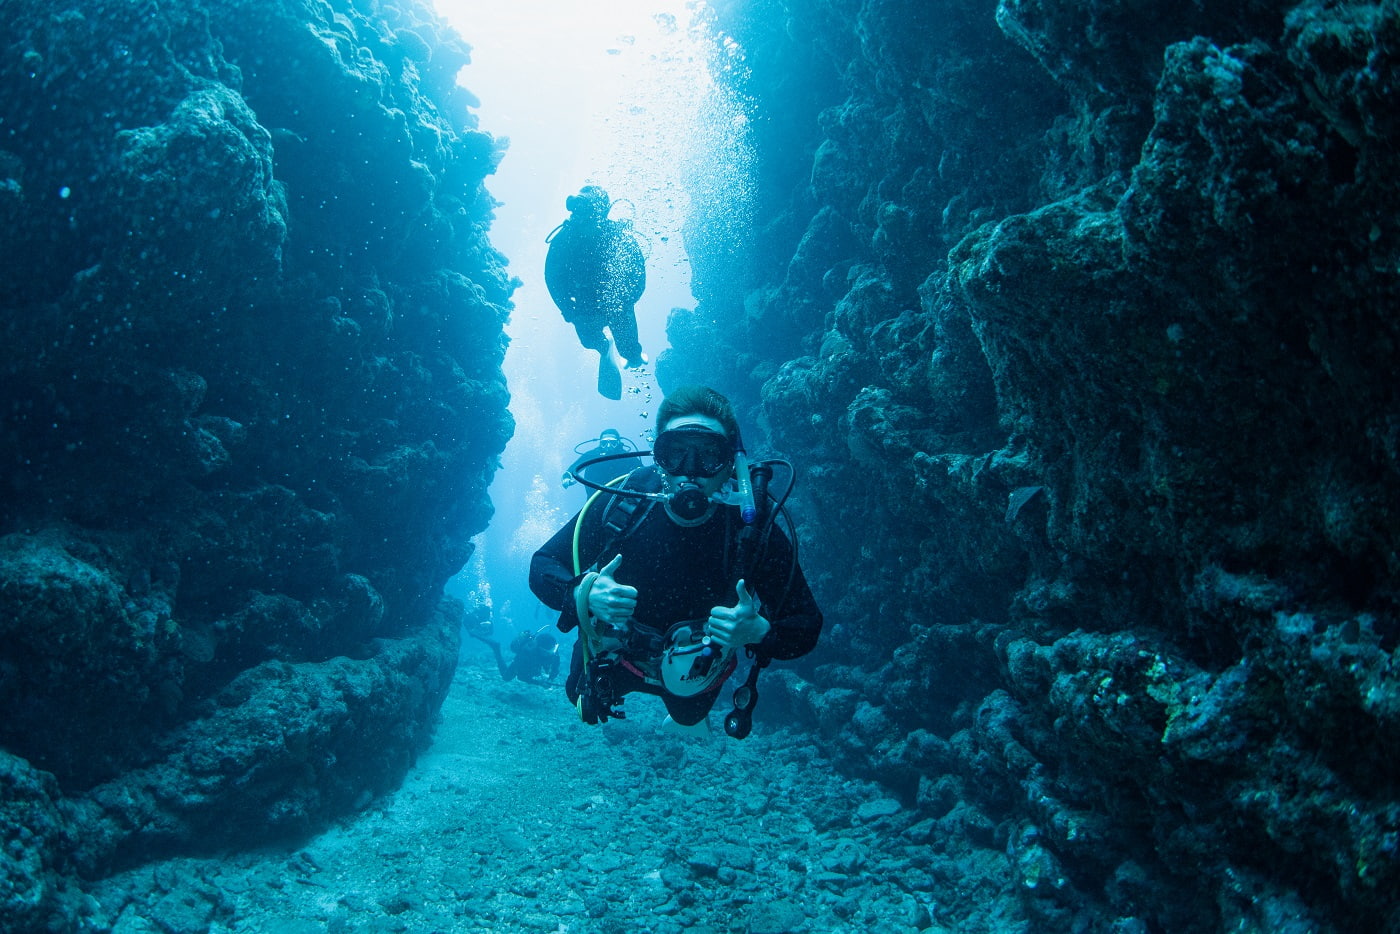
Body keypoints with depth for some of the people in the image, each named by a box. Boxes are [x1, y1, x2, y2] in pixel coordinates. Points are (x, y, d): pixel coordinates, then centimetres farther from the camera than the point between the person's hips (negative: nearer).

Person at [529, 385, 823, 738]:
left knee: (689, 715, 34)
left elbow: (807, 628, -28)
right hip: (615, 656, 0)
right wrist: (582, 594, -43)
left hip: (695, 678, 1)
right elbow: (542, 565, -21)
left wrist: (759, 632, -50)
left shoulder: (755, 528, -34)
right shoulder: (621, 504, -32)